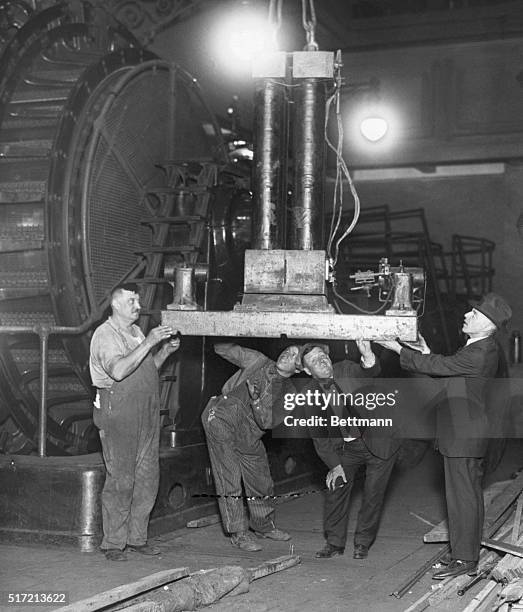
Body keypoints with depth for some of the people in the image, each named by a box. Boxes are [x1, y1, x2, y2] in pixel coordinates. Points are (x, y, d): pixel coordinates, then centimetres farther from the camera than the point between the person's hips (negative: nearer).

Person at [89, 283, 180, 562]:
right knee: (120, 479, -6)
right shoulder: (105, 334, -8)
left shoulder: (136, 331, 20)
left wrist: (165, 351, 9)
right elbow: (118, 371, -25)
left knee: (148, 477, 8)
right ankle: (113, 543, 3)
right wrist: (148, 343, -25)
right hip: (118, 412, -8)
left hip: (147, 412, 8)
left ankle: (136, 537, 18)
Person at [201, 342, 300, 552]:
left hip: (248, 436, 4)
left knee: (261, 479, 12)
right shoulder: (257, 361, -2)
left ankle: (263, 525, 35)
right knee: (229, 478, -8)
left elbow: (267, 423, -15)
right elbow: (222, 349, 4)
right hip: (221, 418, -4)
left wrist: (256, 400, -29)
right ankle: (238, 533, 0)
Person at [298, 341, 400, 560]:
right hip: (347, 448, 3)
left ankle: (362, 543, 18)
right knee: (335, 487, -1)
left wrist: (367, 356, -58)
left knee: (373, 494, 0)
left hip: (378, 441, -3)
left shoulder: (347, 369, -15)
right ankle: (334, 542, 16)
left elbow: (370, 372, -36)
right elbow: (318, 435, -1)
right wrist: (334, 464, -8)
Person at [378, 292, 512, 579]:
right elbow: (448, 371, 18)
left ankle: (464, 560, 3)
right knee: (469, 494, 16)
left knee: (462, 495, -4)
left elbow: (439, 366, -18)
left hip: (463, 435, -11)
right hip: (465, 433, 11)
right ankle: (468, 552, 27)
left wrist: (399, 349, -10)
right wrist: (426, 353, 11)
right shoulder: (482, 349, 12)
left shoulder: (479, 354, -21)